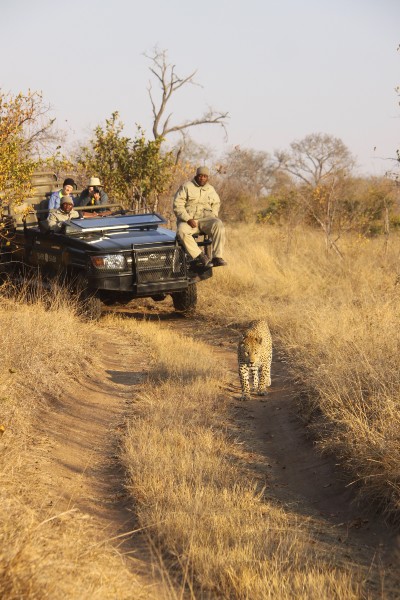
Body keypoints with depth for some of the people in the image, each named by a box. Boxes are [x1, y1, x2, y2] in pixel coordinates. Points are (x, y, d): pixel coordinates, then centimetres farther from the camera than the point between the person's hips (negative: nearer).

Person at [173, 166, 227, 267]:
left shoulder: (211, 189, 15)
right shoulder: (186, 187, 1)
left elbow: (216, 204, 29)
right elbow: (177, 205, -6)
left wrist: (212, 216, 8)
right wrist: (188, 219, -18)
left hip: (205, 218, 3)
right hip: (188, 218, -2)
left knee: (218, 226, -31)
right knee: (182, 231, -37)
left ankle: (217, 257, -33)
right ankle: (200, 257, -36)